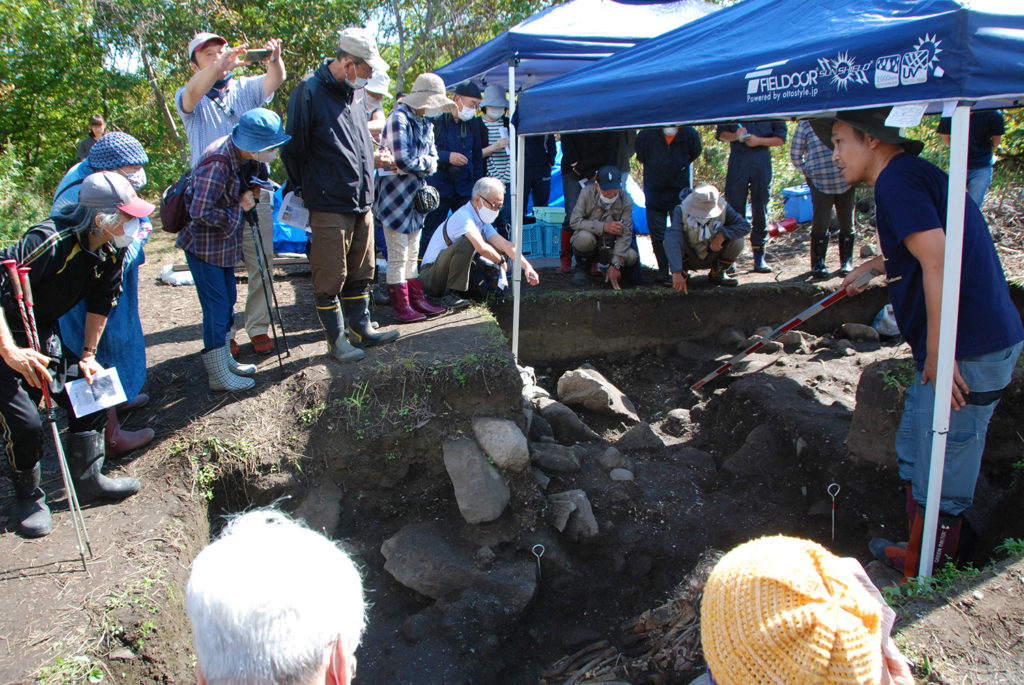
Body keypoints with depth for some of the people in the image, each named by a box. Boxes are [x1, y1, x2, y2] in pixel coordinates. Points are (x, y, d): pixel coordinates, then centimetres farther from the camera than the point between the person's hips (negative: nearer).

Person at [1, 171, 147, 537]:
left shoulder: (112, 251, -8)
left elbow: (101, 301, 5)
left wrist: (88, 355, 5)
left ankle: (87, 479, 23)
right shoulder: (50, 242, -33)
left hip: (46, 335, 8)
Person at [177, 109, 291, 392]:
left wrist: (249, 196, -6)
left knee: (227, 301, 16)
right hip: (204, 244, -9)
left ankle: (225, 360, 31)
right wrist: (239, 209, -18)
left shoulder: (242, 156, -2)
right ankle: (219, 375, 7)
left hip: (224, 240, 9)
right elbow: (200, 212, -28)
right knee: (217, 306, -4)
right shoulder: (217, 164, -29)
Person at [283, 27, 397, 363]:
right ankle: (336, 339, 13)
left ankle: (362, 327, 29)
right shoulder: (309, 92, -11)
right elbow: (294, 148, -8)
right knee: (330, 278, 1)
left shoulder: (351, 95, 15)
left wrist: (373, 158, 10)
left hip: (361, 204, 8)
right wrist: (305, 191, -2)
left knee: (361, 272, 16)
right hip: (329, 206, -8)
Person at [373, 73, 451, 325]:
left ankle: (416, 299, 23)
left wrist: (421, 163, -10)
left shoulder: (424, 122, 14)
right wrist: (425, 163, -5)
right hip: (396, 195, -9)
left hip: (415, 195, 9)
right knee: (398, 256, -2)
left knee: (413, 254, 15)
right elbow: (403, 161, -22)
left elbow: (433, 158, 9)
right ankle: (401, 306, 5)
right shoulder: (399, 118, -15)